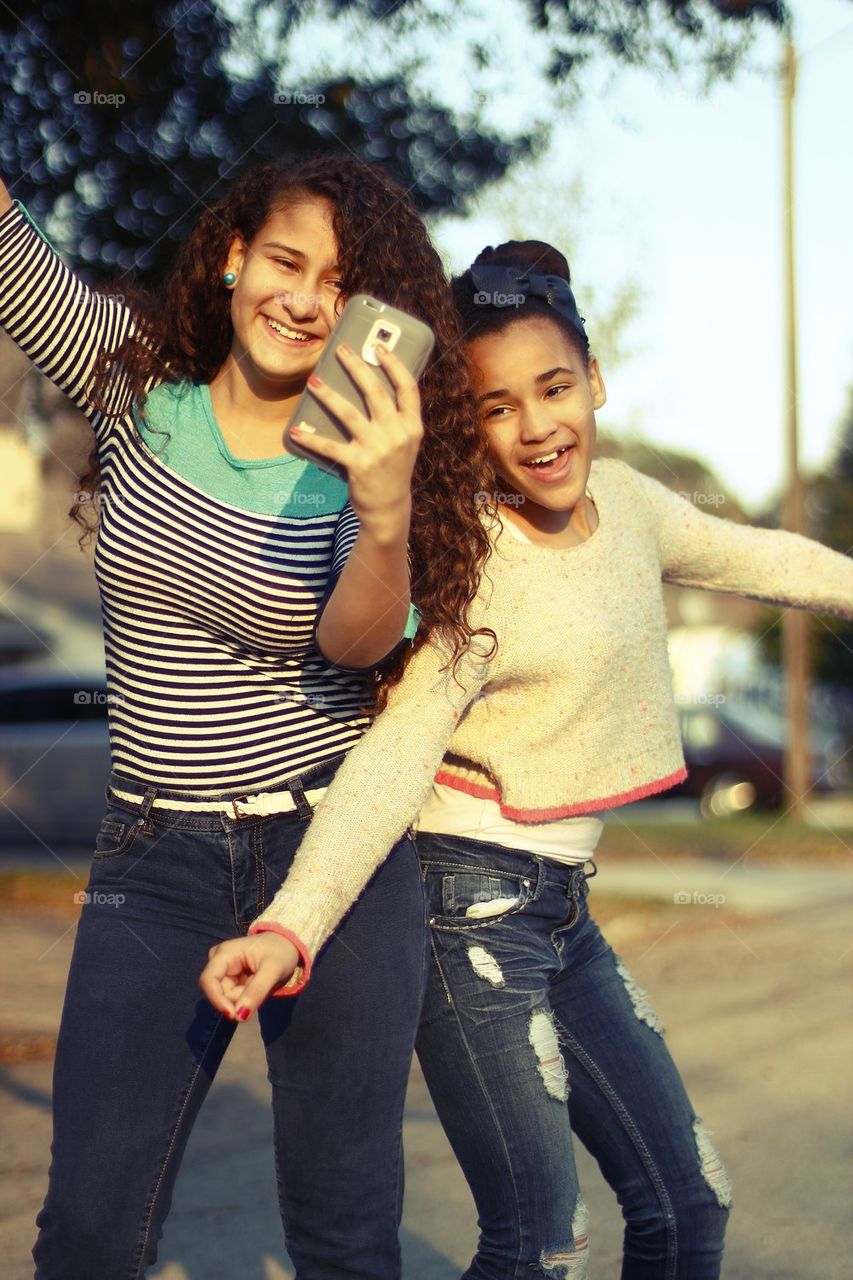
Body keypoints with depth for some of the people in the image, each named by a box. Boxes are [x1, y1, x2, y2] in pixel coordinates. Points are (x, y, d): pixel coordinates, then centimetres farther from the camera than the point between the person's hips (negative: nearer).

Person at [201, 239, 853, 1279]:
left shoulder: (623, 500, 4)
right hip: (472, 901, -8)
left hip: (562, 909, 8)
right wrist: (290, 925, -38)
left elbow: (751, 558, 23)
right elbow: (396, 754, -26)